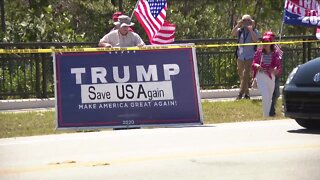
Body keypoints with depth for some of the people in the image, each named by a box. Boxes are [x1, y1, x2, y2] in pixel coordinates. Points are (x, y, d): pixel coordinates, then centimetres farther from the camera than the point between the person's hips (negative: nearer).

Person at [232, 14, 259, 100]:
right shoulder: (240, 30, 9)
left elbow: (255, 39, -16)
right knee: (241, 74, 8)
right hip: (240, 56, 4)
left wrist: (251, 29, -17)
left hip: (250, 55, -4)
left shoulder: (254, 31, 2)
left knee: (246, 74, -14)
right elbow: (233, 33, -9)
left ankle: (241, 93, -13)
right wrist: (238, 25, -15)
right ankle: (246, 92, 20)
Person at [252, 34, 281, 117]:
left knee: (269, 97, 15)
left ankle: (268, 114, 30)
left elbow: (278, 66, -6)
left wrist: (275, 69, -28)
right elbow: (254, 63, 0)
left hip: (271, 77, 2)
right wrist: (257, 65, -22)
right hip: (261, 76, -2)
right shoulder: (259, 52, -1)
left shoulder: (275, 53, -1)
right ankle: (266, 115, -14)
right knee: (265, 96, -17)